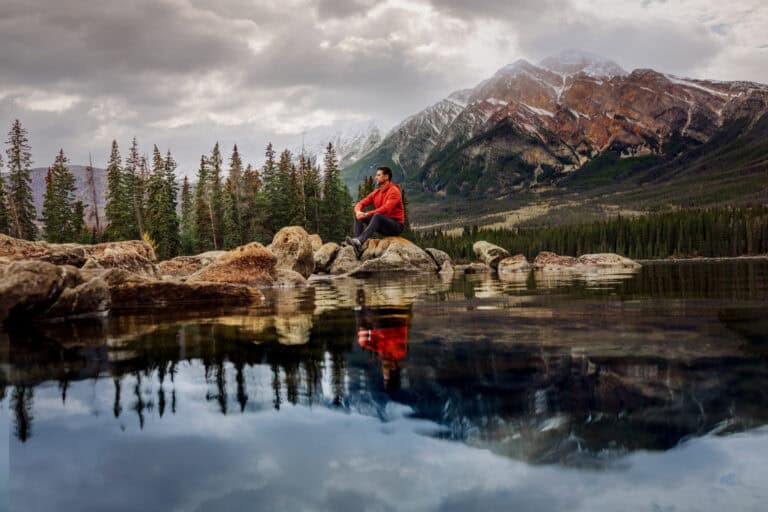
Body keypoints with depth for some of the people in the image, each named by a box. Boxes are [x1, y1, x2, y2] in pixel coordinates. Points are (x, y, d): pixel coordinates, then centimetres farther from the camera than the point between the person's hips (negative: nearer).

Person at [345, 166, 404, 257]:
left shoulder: (394, 191, -13)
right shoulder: (376, 192, 10)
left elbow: (386, 208, -27)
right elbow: (361, 203, 7)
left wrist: (367, 214, -31)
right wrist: (358, 211, -18)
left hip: (396, 225, -8)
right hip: (381, 225, 8)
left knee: (377, 216, -36)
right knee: (358, 216, -7)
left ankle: (359, 241, -54)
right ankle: (357, 246, -26)